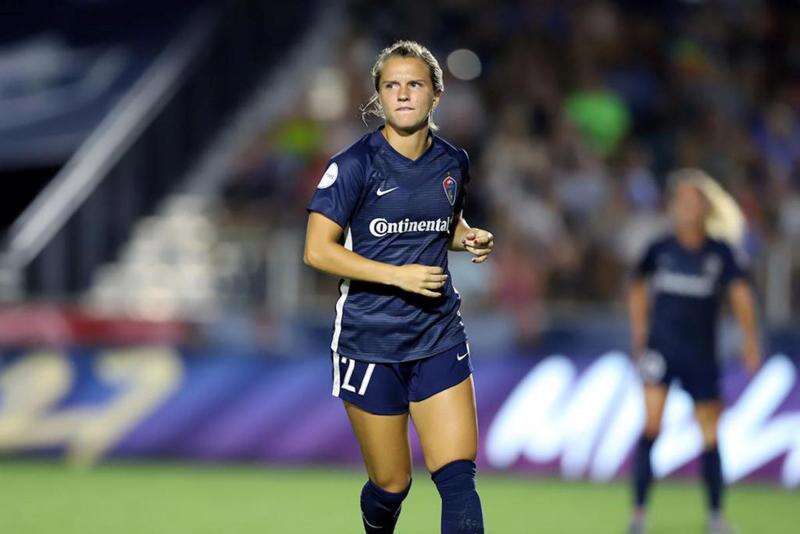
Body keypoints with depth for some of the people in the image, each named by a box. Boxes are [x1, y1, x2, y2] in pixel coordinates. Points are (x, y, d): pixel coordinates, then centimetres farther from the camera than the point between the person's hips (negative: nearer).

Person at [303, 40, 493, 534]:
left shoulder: (453, 163, 5)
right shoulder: (355, 165, -10)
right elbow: (318, 250, -14)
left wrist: (471, 238, 2)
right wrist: (399, 275, -20)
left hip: (439, 339, 3)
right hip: (369, 341, -3)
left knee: (458, 480, -12)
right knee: (391, 486, 6)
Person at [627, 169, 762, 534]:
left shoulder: (721, 251, -2)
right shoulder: (660, 249, 2)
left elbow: (740, 294, -11)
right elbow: (638, 288, 18)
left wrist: (750, 339, -24)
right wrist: (639, 334, 12)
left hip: (701, 353, 0)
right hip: (661, 349, 0)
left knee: (710, 435, 5)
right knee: (651, 425, -15)